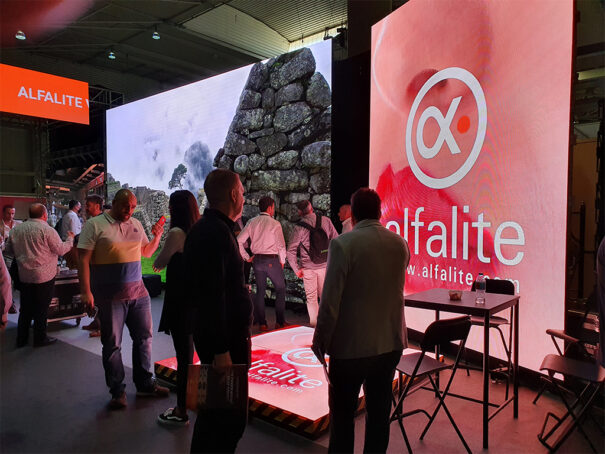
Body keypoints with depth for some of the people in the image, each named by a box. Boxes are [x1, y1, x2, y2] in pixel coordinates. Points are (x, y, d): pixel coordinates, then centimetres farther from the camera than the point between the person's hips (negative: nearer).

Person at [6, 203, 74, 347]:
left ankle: (21, 339, 23)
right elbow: (60, 250, -10)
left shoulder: (16, 229, 4)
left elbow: (9, 250, 13)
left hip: (24, 275, 6)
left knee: (25, 308, 15)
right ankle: (40, 338, 15)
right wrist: (70, 239, 6)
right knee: (41, 308, 6)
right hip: (43, 276, -5)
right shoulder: (47, 230, -14)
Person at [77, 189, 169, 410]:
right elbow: (83, 259, -9)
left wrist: (157, 237, 3)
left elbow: (146, 252, 21)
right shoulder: (95, 225, -5)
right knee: (112, 344, 5)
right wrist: (86, 291, -16)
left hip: (138, 291, 5)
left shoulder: (136, 224, 11)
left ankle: (144, 384, 27)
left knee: (144, 338, 11)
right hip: (110, 296, -5)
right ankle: (117, 391, 20)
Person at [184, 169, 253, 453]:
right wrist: (221, 350, -22)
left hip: (224, 335, 10)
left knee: (216, 411, 23)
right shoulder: (216, 232, -20)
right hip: (225, 338, -10)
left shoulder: (207, 228, 11)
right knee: (230, 417, 2)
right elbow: (213, 296, -24)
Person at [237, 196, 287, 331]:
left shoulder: (251, 222, 3)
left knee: (260, 291, 12)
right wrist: (282, 261, 3)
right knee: (280, 289, 10)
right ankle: (280, 322, 12)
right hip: (272, 260, -4)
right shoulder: (275, 224, -9)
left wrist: (247, 257, 8)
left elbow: (239, 241, 0)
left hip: (257, 260, 5)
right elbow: (281, 245, -11)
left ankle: (261, 323, 15)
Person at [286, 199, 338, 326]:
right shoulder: (326, 221, -4)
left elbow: (290, 251, -12)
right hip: (325, 265, 2)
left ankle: (314, 323, 16)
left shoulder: (299, 228, -11)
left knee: (311, 298, 11)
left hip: (308, 268, -2)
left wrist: (296, 269, -3)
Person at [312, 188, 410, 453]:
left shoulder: (343, 244, -18)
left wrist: (321, 338, -5)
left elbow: (330, 301, -18)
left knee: (343, 411, 13)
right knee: (379, 411, 18)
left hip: (351, 344, -5)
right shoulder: (400, 244, -1)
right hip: (390, 343, 5)